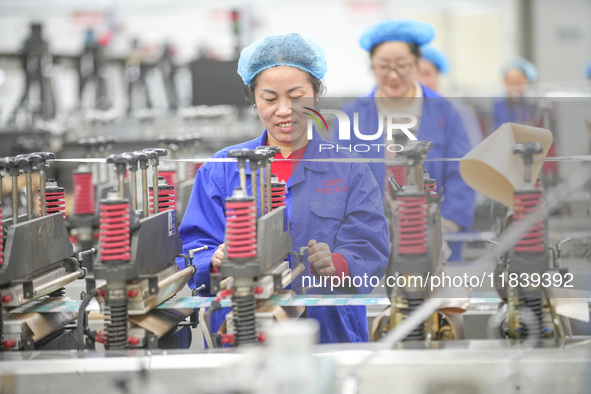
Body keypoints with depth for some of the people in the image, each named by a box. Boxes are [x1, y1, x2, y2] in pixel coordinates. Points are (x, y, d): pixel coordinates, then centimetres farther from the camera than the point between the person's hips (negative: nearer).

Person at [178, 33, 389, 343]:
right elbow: (195, 249, 6)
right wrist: (218, 262, -17)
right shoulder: (221, 170, 13)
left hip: (329, 334, 0)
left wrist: (334, 266, -22)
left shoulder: (349, 171, 11)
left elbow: (368, 251, 0)